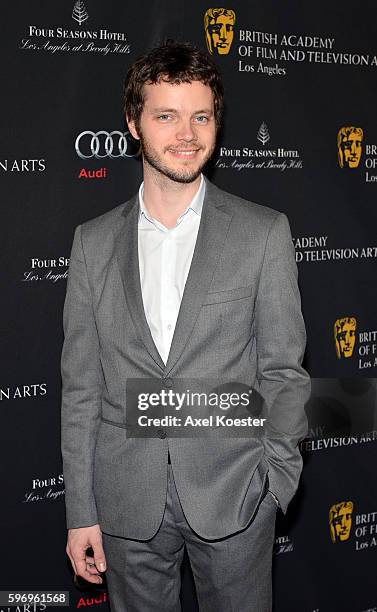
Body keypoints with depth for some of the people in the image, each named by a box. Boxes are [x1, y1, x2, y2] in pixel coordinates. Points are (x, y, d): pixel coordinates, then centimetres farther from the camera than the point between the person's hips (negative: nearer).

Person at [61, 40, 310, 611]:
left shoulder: (265, 232, -4)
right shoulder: (94, 241, 2)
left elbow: (283, 370, -1)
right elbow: (81, 386, 3)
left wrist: (275, 480, -7)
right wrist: (80, 511, 2)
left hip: (233, 496, -1)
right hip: (127, 502, 2)